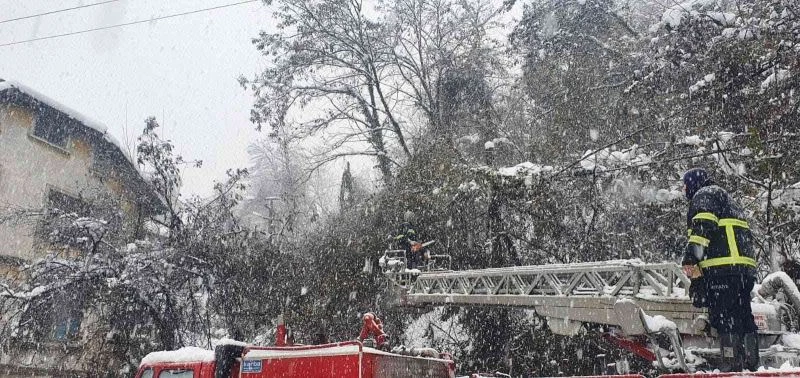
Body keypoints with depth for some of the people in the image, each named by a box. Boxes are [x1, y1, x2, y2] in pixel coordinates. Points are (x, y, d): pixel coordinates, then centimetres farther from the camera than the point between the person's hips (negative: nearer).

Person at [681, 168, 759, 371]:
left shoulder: (704, 194, 4)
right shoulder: (727, 200, 34)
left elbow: (703, 226, -15)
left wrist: (690, 257, -21)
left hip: (722, 266, -10)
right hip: (745, 265, 10)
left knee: (724, 318, -11)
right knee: (743, 317, 10)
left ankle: (732, 365, -15)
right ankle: (751, 364, 11)